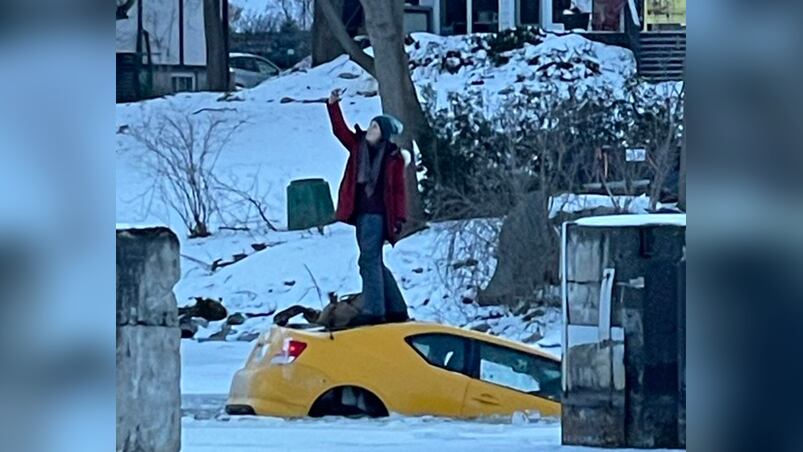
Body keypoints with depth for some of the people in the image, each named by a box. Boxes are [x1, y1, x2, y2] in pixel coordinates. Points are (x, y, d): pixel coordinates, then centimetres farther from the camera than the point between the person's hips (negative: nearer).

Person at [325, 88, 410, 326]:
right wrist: (333, 105, -2)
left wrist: (399, 218, -10)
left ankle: (373, 311, -13)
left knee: (369, 260, -12)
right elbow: (340, 130, 9)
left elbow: (398, 190, -6)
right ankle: (396, 308, 20)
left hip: (377, 213, -8)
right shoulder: (359, 145, 11)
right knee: (374, 262, 12)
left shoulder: (393, 157, -6)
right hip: (361, 212, 8)